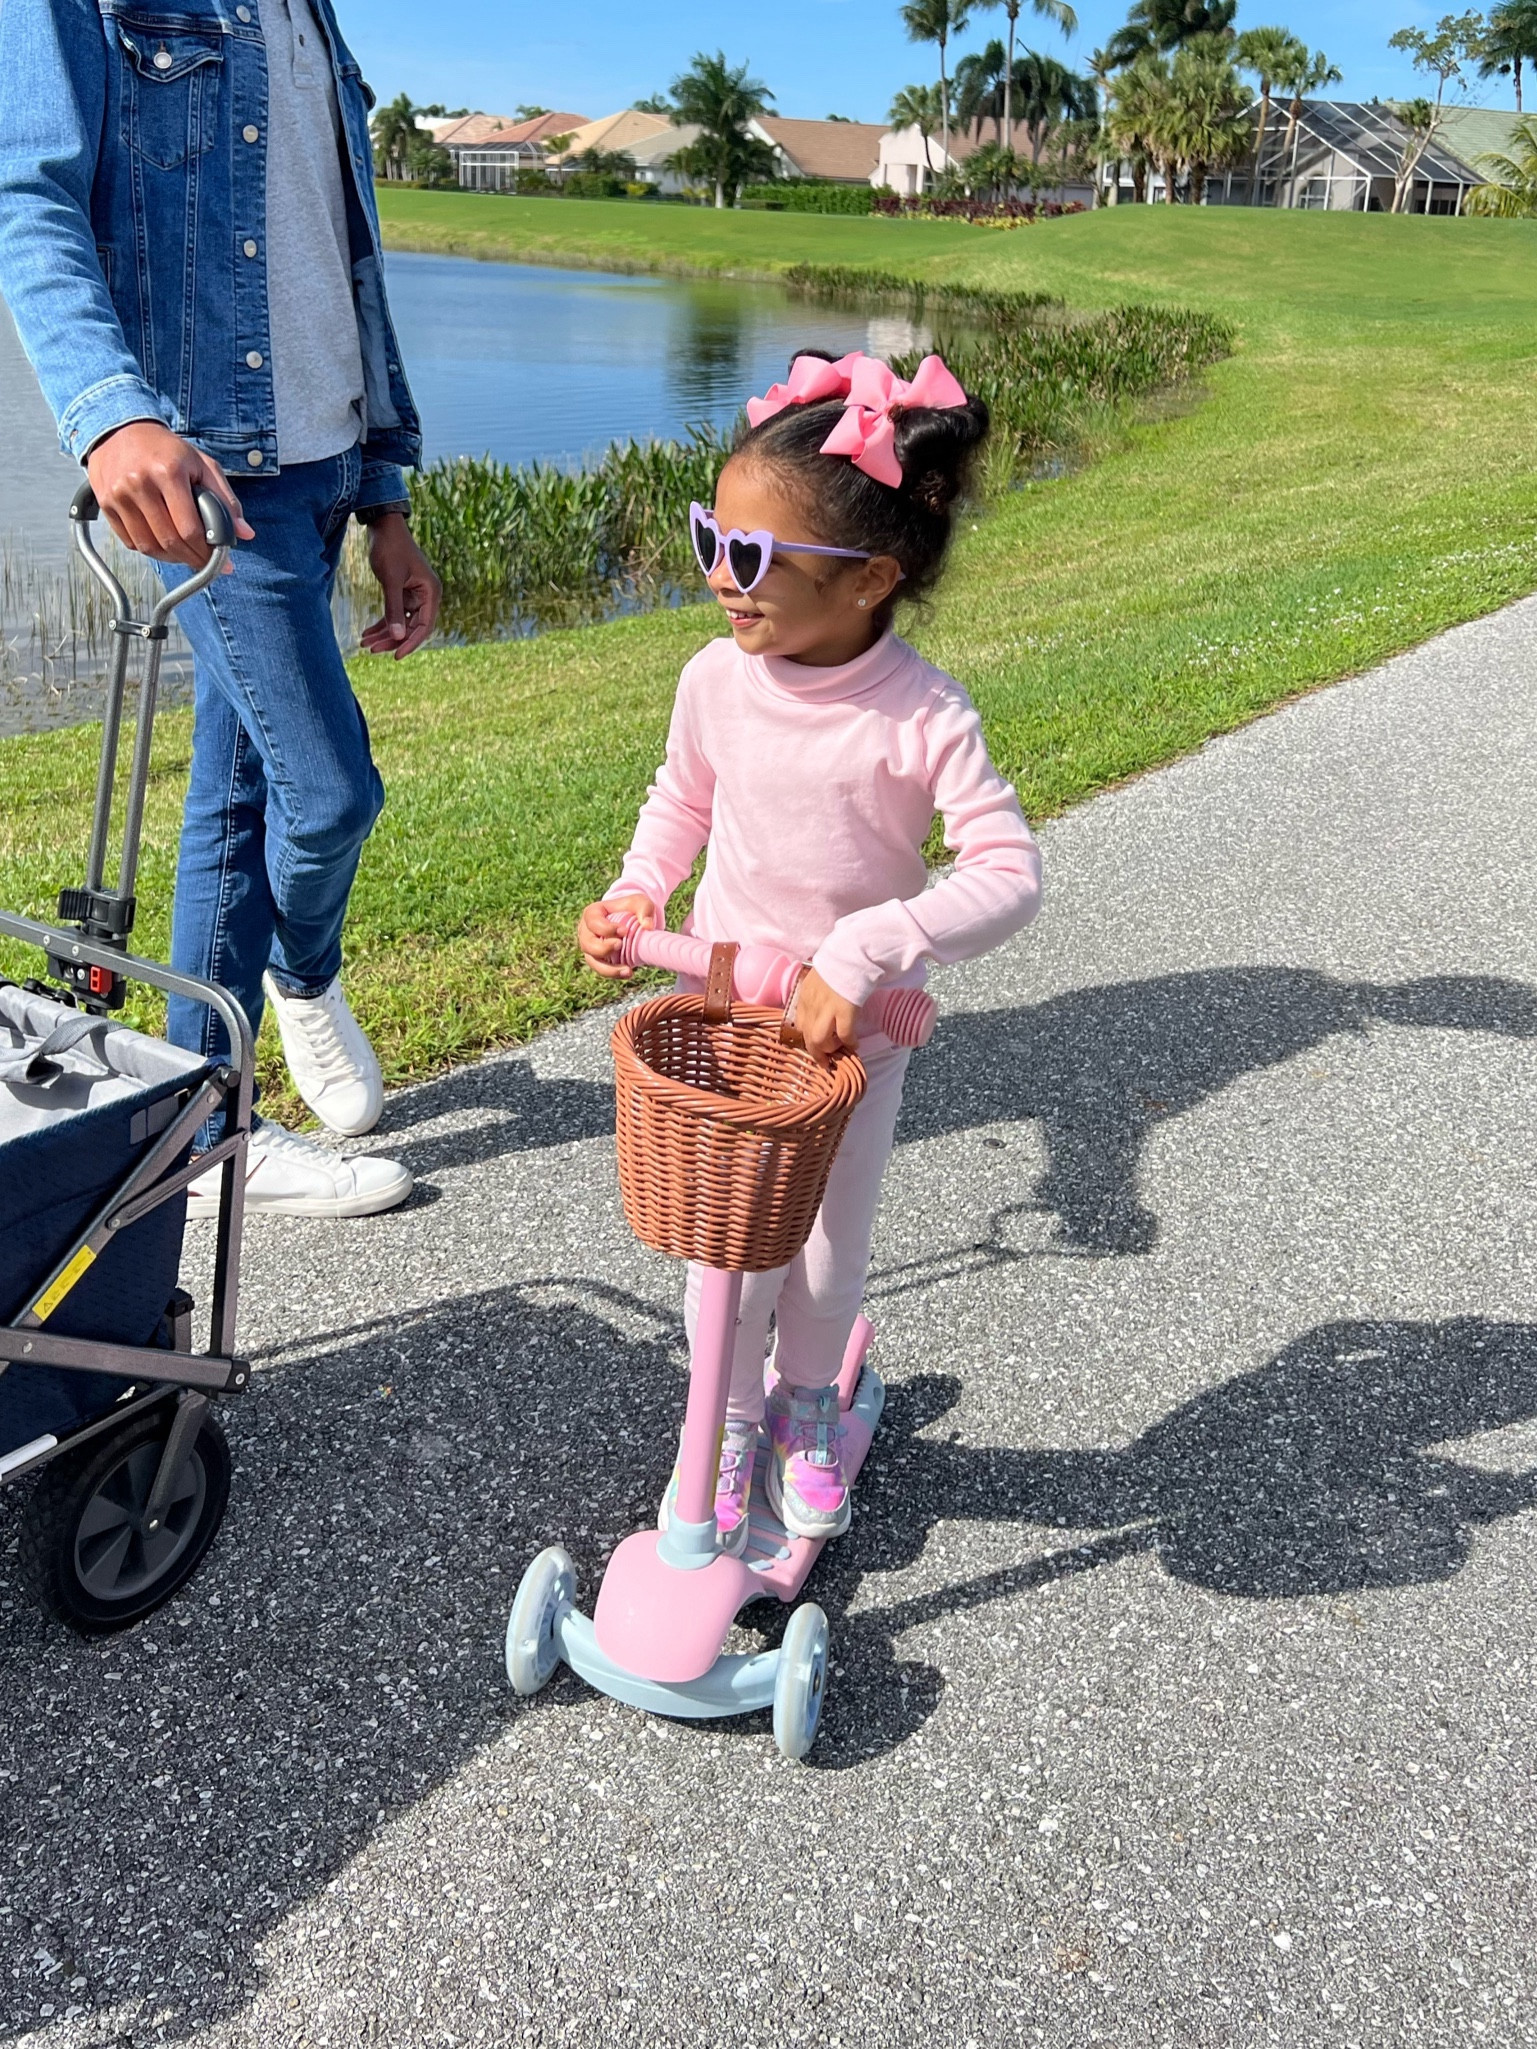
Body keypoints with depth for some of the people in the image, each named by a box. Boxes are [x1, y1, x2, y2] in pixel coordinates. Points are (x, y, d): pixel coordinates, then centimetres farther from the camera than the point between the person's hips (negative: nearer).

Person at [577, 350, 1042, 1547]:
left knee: (835, 1247, 15)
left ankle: (809, 1401, 45)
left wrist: (861, 954, -36)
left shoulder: (923, 716, -24)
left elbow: (1010, 874, -28)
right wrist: (634, 895, -8)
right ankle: (732, 1419, 35)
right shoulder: (717, 681, -12)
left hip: (860, 1023, -1)